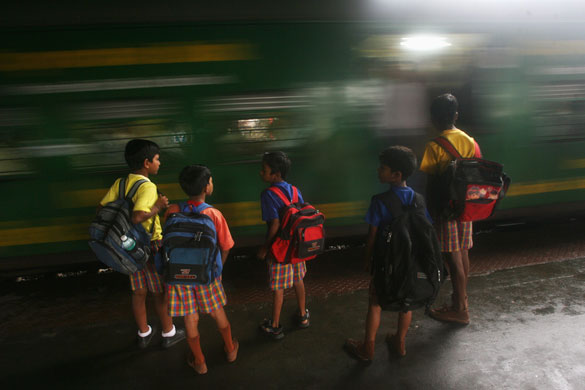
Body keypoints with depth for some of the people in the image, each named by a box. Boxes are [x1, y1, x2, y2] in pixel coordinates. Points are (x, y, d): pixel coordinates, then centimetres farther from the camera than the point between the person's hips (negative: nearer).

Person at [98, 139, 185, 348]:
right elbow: (138, 217, -36)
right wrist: (157, 207, -21)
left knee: (138, 293, 20)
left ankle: (144, 334, 37)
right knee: (161, 293, 11)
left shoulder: (119, 184, -2)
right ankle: (169, 333, 29)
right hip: (151, 246, -6)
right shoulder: (148, 187, -23)